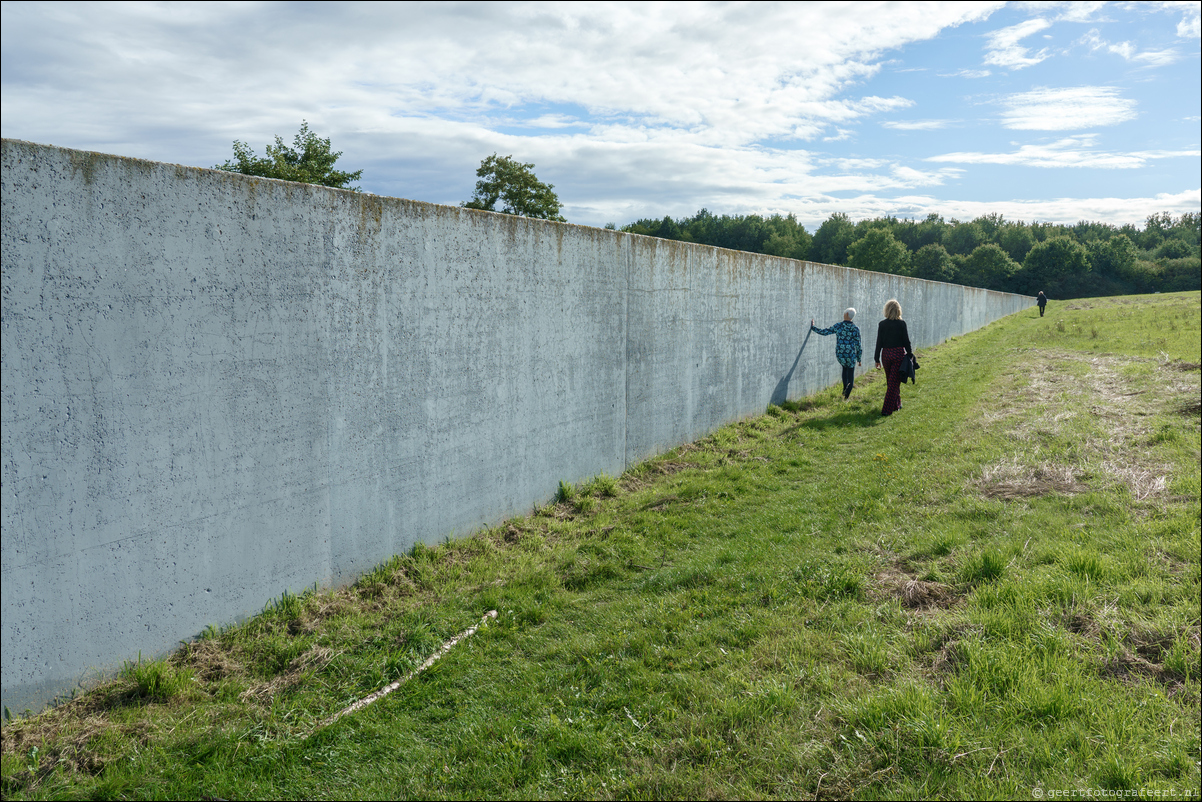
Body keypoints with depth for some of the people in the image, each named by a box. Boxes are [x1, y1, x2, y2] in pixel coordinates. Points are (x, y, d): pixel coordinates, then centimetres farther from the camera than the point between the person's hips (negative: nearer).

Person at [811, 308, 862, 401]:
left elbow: (824, 332, -1)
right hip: (850, 355, -2)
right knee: (850, 375, 14)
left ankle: (845, 389, 33)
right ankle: (847, 395, 6)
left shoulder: (838, 326, -7)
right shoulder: (855, 329, -7)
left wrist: (812, 327, 13)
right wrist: (859, 359, 8)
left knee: (845, 367, 33)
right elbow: (858, 346, -3)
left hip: (839, 355, 2)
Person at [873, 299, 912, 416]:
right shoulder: (901, 324, -7)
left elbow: (879, 343, 1)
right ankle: (887, 409, -6)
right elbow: (906, 341, -3)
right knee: (894, 382, 0)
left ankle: (896, 404, 33)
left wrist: (877, 359, 6)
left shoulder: (882, 324, -2)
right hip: (899, 354, -3)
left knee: (891, 381, 19)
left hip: (886, 354, 3)